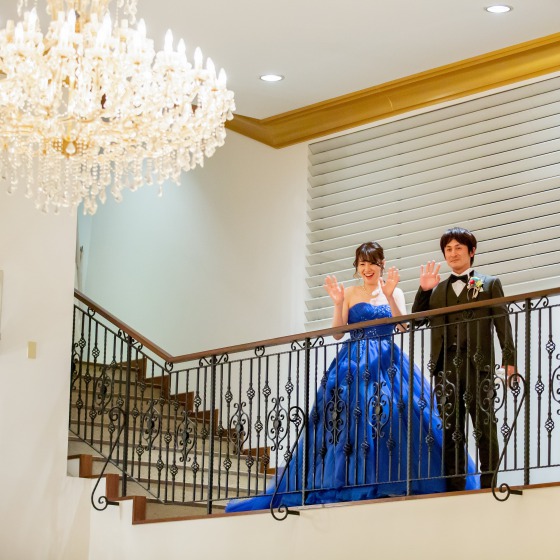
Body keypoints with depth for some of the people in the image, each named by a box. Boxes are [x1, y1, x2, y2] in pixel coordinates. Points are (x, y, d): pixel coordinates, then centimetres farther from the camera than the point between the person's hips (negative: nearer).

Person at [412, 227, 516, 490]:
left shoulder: (489, 283, 11)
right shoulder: (437, 289, 20)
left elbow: (502, 324, 5)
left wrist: (509, 360, -5)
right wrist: (424, 290, 2)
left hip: (478, 363, -3)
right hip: (446, 367, 3)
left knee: (485, 427, -5)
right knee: (451, 430, 2)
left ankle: (488, 485, -5)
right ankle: (454, 487, 2)